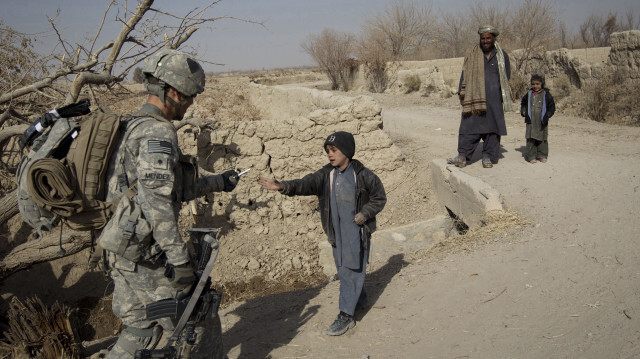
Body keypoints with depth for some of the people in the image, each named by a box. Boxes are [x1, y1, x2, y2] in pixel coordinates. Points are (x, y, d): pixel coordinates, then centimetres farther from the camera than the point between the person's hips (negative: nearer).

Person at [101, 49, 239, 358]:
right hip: (146, 254, -9)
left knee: (141, 329, 18)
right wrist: (179, 259, -27)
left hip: (122, 251, 10)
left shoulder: (133, 127, 15)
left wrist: (217, 182, 31)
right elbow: (156, 199, -28)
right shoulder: (157, 132, -17)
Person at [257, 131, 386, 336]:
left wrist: (365, 213, -14)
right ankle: (359, 298, 40)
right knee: (343, 269, 17)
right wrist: (283, 186, -32)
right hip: (336, 232, 6)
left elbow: (379, 197, 0)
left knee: (352, 269, -5)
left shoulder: (362, 175, -12)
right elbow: (307, 184, -16)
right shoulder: (326, 174, 0)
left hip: (357, 231, -6)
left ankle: (346, 315, -2)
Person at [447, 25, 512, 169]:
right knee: (469, 125, -8)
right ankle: (463, 156, -8)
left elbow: (506, 76, 13)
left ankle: (488, 157, 11)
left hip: (494, 98, 1)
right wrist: (462, 93, -2)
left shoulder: (501, 56, 10)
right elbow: (465, 74, 7)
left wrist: (504, 96, 6)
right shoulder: (472, 55, 8)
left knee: (492, 127, 2)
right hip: (475, 97, -1)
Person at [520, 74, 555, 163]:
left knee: (542, 139, 5)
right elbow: (523, 103, 23)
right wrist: (523, 112, 7)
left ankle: (542, 155, 16)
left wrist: (547, 115, -7)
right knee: (531, 139, -3)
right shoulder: (529, 94, 9)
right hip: (531, 121, 1)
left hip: (542, 122, -1)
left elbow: (552, 106, 6)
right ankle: (531, 156, 3)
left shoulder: (546, 94, 3)